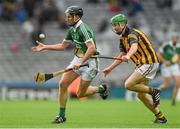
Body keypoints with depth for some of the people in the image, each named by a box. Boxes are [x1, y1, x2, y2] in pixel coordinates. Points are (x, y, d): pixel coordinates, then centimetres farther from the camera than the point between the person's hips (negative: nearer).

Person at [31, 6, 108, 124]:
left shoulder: (83, 29, -23)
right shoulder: (72, 29, 7)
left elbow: (92, 48, -33)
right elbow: (63, 46, 20)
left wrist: (80, 62, -35)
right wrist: (45, 47, 16)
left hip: (89, 62, -8)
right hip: (78, 60, 8)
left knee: (80, 94, -2)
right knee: (63, 84, -4)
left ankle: (101, 89, 26)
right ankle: (62, 115, 4)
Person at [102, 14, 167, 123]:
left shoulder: (132, 33, -17)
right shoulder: (122, 38, 13)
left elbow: (134, 46, -39)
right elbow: (122, 55, 24)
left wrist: (128, 56, -58)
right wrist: (110, 68, 21)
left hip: (149, 62, -10)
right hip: (141, 64, 10)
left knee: (128, 85, -19)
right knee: (141, 94, 9)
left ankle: (153, 91, -6)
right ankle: (160, 117, 14)